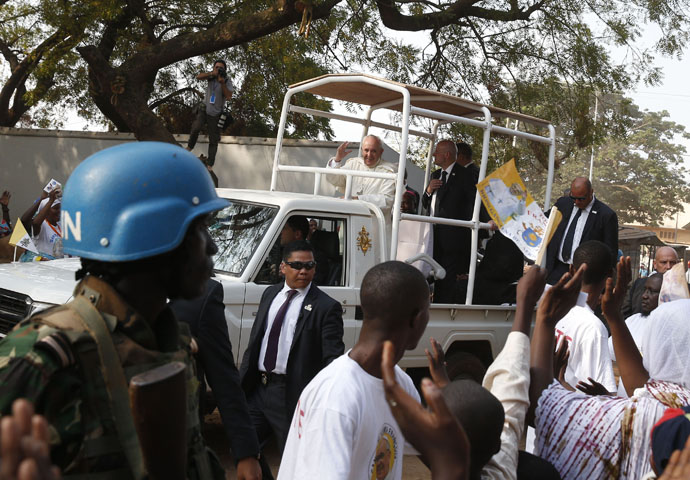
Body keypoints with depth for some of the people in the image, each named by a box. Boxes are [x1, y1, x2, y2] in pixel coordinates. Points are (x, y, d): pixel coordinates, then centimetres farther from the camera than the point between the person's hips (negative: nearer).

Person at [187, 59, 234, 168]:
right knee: (196, 127, -26)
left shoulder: (227, 81, -7)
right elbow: (198, 77, -16)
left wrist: (222, 82, -28)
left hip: (215, 114, -1)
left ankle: (210, 164, 8)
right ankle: (190, 146, -2)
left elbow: (228, 96, -18)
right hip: (204, 109, 1)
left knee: (213, 141, 1)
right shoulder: (212, 76, -2)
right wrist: (212, 73, -29)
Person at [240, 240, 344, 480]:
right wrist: (241, 379, 10)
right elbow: (255, 340, 14)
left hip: (291, 396, -5)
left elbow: (333, 358, -15)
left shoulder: (326, 307, -10)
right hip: (257, 387, 6)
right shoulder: (270, 294, 9)